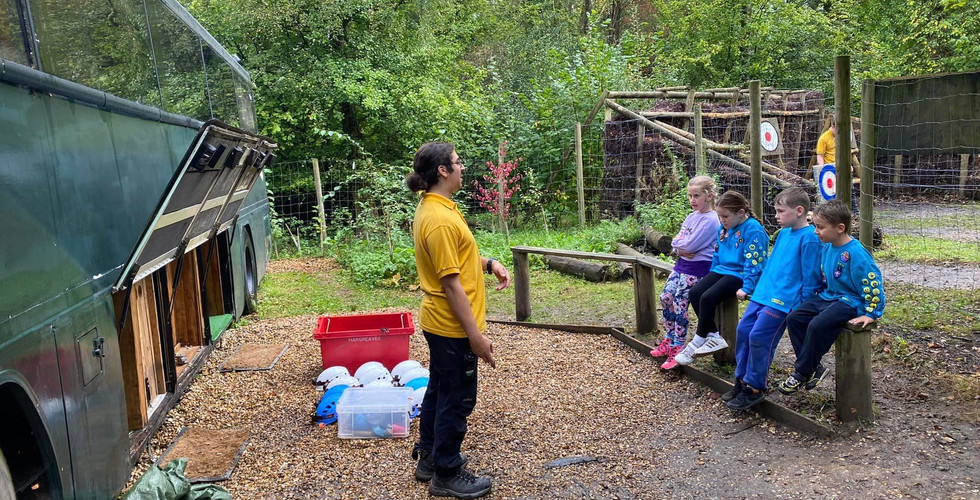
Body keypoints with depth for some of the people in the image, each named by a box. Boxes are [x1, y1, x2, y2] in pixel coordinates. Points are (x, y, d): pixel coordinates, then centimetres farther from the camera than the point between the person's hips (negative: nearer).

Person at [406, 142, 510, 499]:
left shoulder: (434, 207, 7)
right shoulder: (440, 220, -25)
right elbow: (451, 284, -25)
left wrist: (489, 263, 6)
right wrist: (476, 336, -21)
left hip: (438, 322, 10)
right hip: (453, 327, -10)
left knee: (439, 389, 22)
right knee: (457, 399, 4)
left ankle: (429, 456, 38)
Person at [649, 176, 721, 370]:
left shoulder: (710, 220, -17)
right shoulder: (692, 216, 12)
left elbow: (690, 244, -23)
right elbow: (676, 241, 9)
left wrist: (678, 242, -4)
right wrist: (680, 248, -12)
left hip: (697, 268, -9)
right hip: (682, 263, 9)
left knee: (679, 305, -9)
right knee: (665, 298, 7)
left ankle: (677, 350, 1)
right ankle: (669, 341, 22)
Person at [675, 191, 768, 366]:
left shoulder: (753, 230, -15)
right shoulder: (725, 227, 10)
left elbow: (753, 263, -17)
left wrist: (746, 288, -21)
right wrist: (710, 278, 19)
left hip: (739, 274, -8)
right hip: (721, 270, 8)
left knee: (708, 297, -25)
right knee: (695, 293, -13)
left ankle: (698, 342, -9)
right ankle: (714, 336, -7)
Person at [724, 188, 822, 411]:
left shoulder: (809, 238, -13)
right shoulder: (783, 233, 13)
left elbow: (810, 277, -13)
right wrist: (749, 289, 20)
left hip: (783, 299, -9)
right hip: (763, 293, 9)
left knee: (758, 337, -11)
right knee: (743, 330, 7)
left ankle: (755, 389, 5)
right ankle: (742, 380, 20)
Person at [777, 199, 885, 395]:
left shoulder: (855, 253, -21)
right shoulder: (827, 247, 5)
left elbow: (873, 283, -19)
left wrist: (871, 314, -17)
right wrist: (820, 295, 21)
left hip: (849, 301, -9)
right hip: (827, 296, 9)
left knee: (817, 325, -29)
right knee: (794, 318, -7)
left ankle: (802, 373, -12)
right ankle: (813, 368, -1)